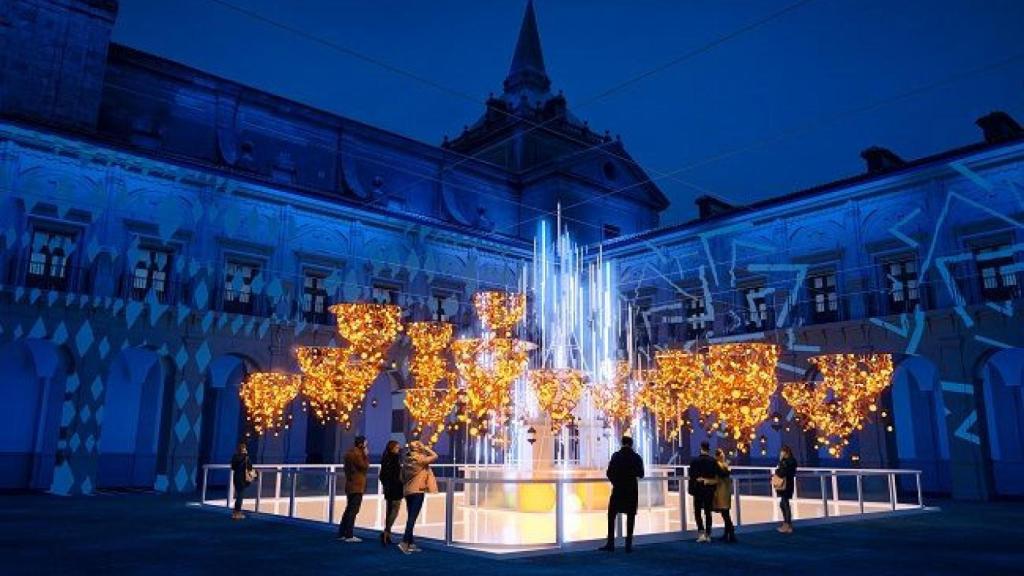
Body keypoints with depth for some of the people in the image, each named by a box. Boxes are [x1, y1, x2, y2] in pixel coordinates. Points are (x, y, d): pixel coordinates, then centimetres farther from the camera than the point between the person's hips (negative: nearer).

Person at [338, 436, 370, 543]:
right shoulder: (357, 454, -15)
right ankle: (349, 535, -7)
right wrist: (366, 455, -9)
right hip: (357, 487, -10)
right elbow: (365, 466, -17)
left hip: (350, 486, 10)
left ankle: (341, 534, 18)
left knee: (348, 510, 15)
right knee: (353, 511, -7)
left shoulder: (349, 453, 15)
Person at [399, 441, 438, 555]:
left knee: (411, 517, 11)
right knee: (413, 517, -10)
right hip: (418, 491, -7)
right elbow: (435, 456, -7)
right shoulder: (420, 459, -12)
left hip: (407, 491, 7)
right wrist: (426, 448, 0)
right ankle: (404, 542, -19)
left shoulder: (407, 460, 8)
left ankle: (411, 543, 14)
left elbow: (402, 476, 14)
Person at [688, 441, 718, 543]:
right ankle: (708, 534, 10)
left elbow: (691, 476, -8)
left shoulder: (695, 461, -8)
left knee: (697, 511, 6)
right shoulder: (713, 461, -2)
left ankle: (701, 532, -9)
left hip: (698, 489, -2)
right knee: (708, 512, 9)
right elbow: (717, 477, -1)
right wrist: (714, 488, 8)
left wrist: (690, 489, -1)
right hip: (710, 489, 2)